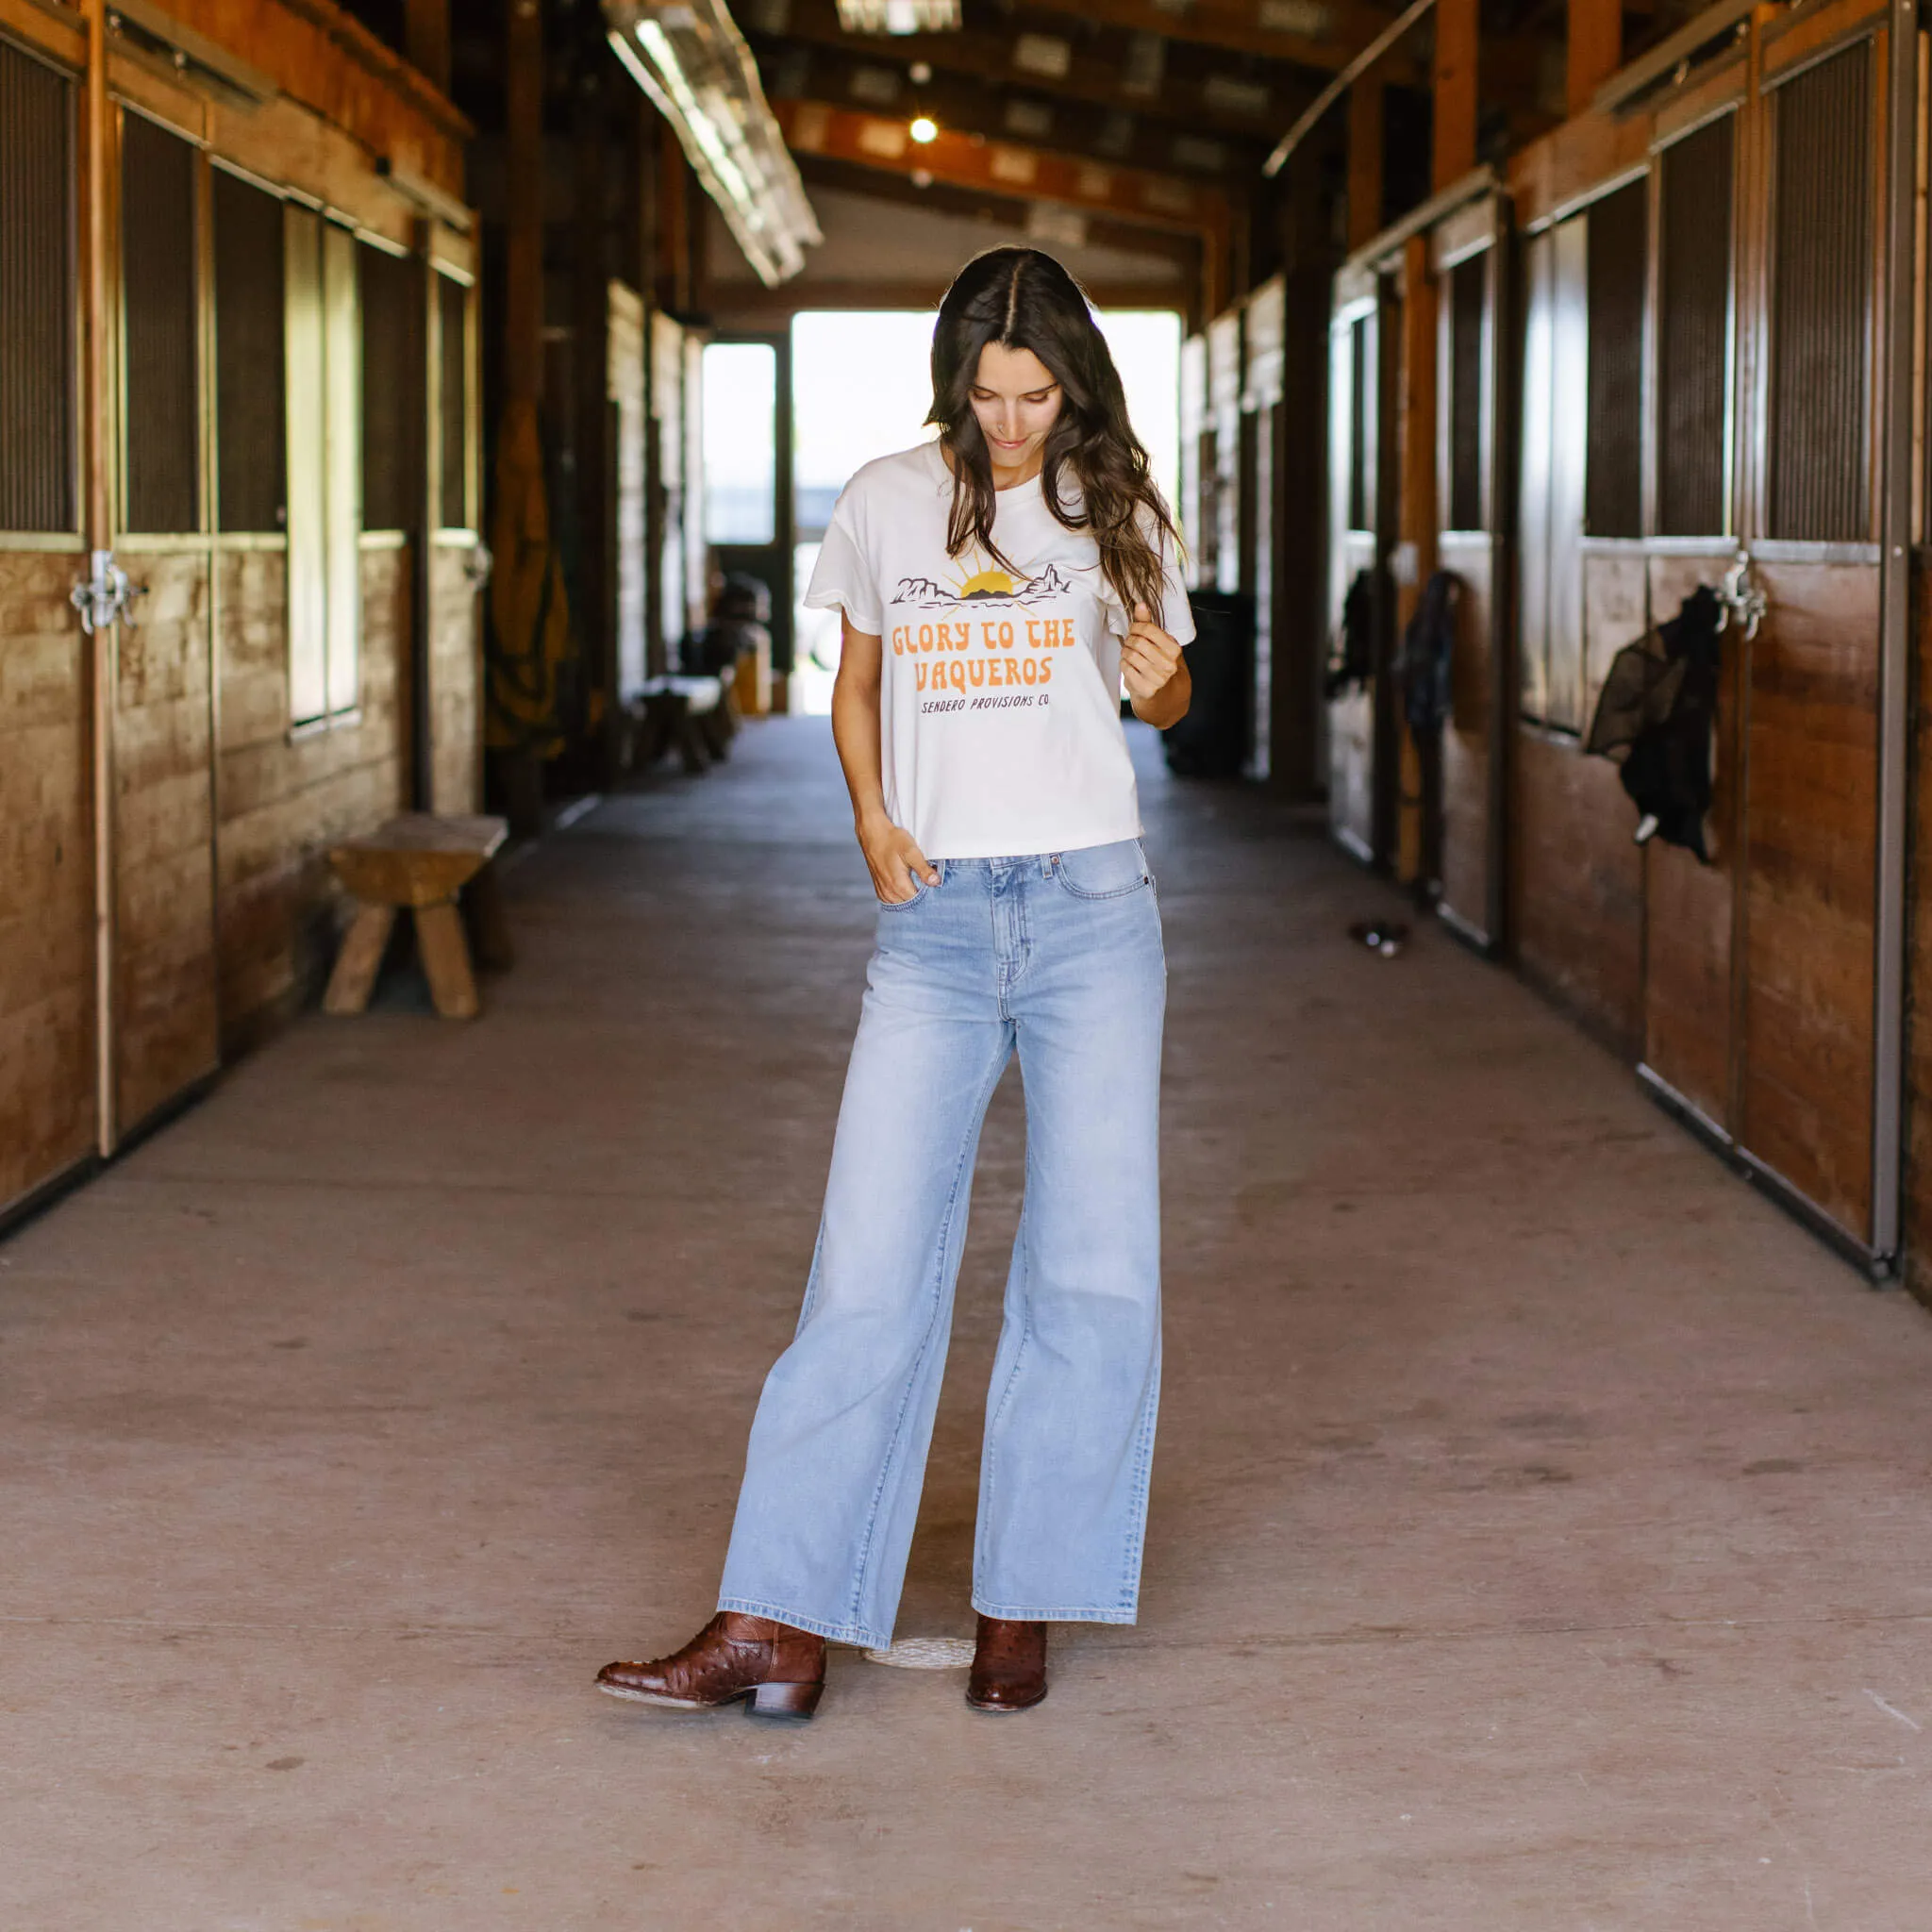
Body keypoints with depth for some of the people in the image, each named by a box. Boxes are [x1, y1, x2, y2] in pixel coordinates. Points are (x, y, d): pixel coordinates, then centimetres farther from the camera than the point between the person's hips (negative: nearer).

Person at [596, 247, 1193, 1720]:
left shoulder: (1115, 511, 5)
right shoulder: (887, 505, 6)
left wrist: (1160, 678, -7)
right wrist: (873, 820, 1)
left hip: (1092, 908, 0)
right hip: (936, 921, 0)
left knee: (1094, 1269, -1)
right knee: (871, 1268, -6)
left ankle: (1023, 1613, 11)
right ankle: (777, 1629, -5)